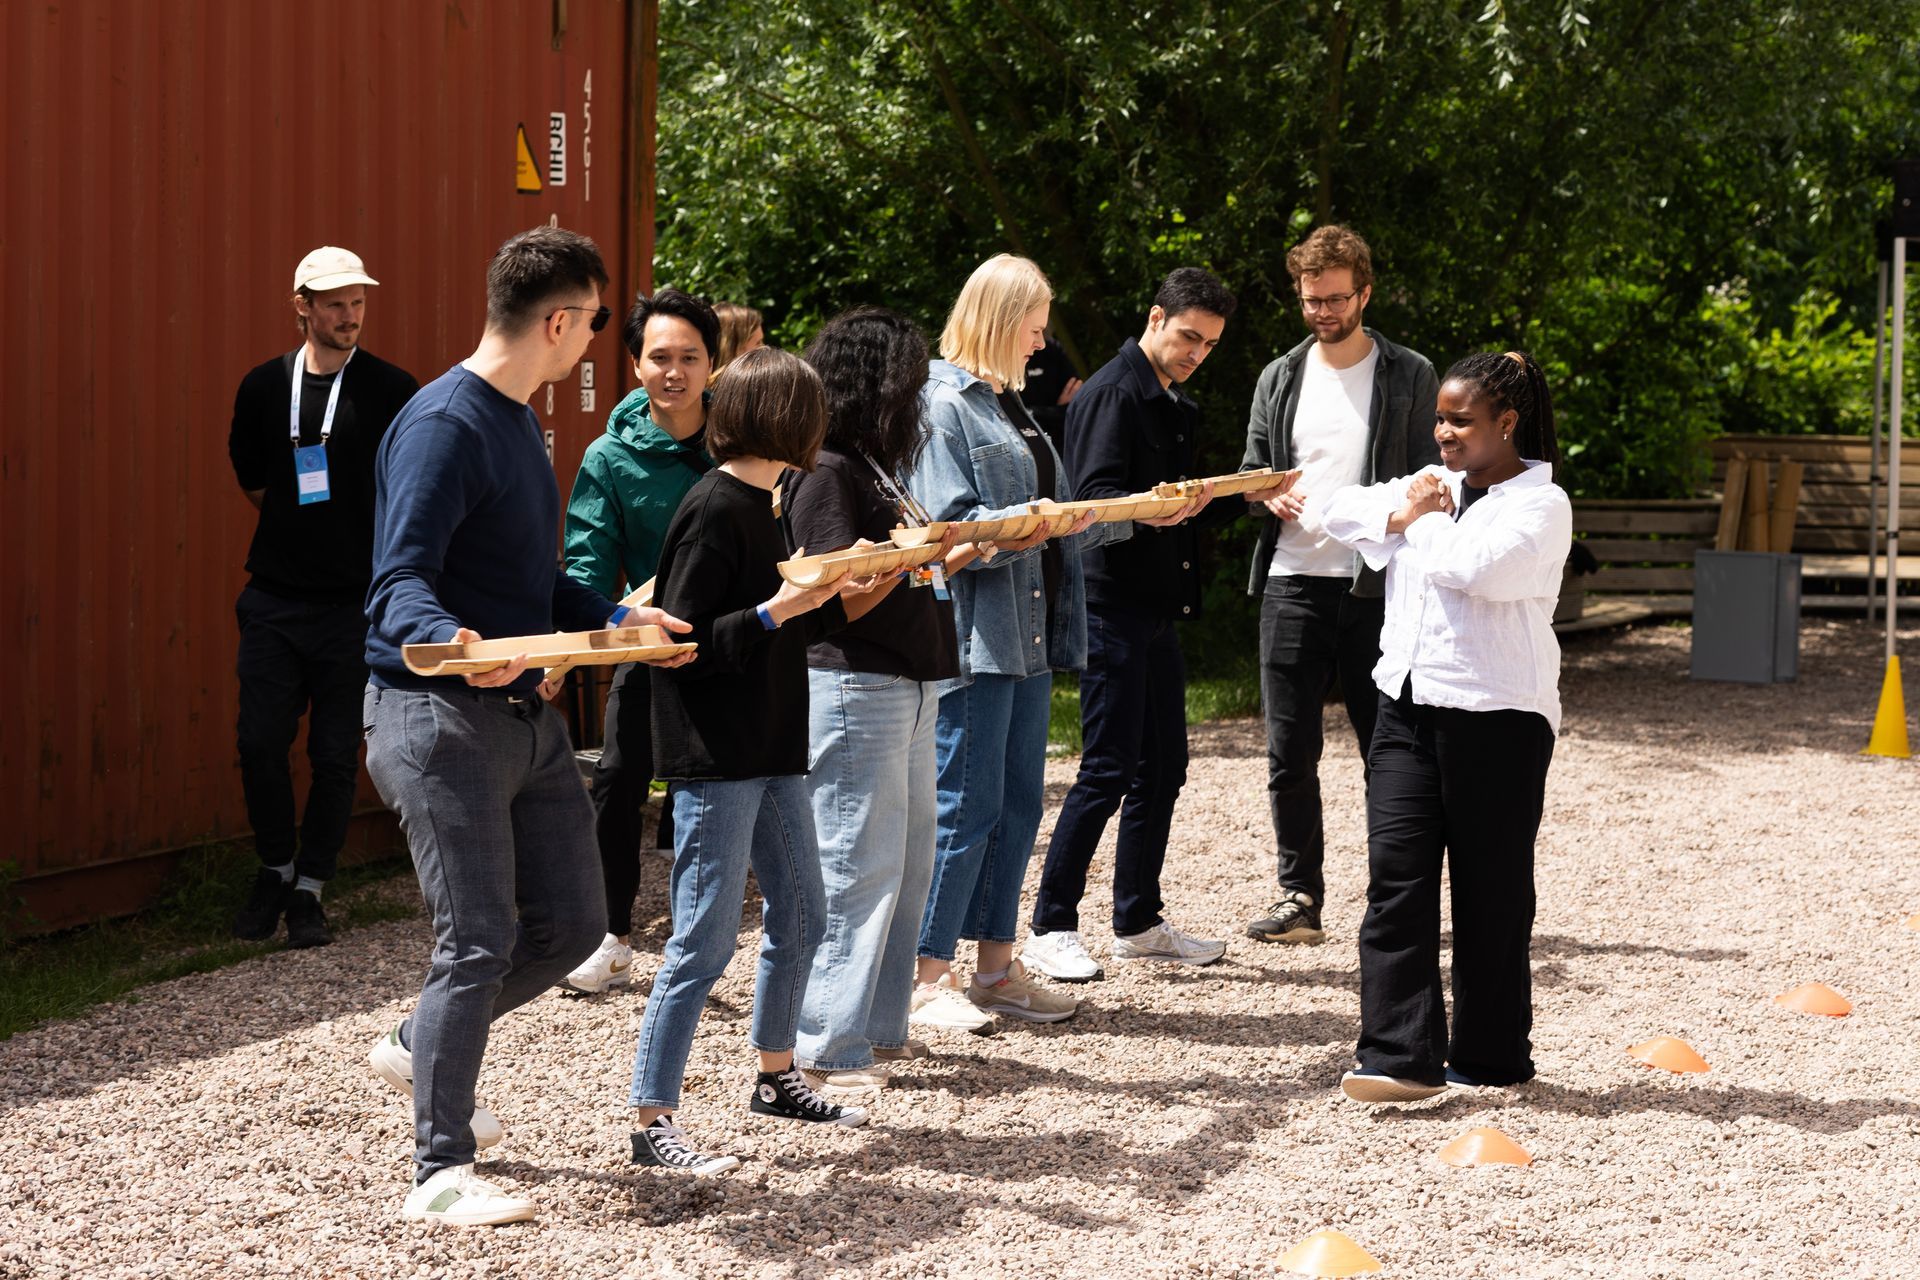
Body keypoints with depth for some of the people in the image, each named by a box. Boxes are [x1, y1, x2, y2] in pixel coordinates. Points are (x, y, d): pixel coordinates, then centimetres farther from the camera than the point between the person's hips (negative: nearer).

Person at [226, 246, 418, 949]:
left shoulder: (391, 390, -4)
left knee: (336, 754, 2)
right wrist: (300, 525, 12)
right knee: (260, 744, 2)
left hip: (354, 601, -2)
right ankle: (275, 870, 22)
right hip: (274, 597, 3)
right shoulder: (264, 385, 5)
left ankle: (309, 890, 15)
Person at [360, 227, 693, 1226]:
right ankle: (440, 1174, 1)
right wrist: (453, 646, -42)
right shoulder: (443, 424, -15)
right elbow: (402, 581, -23)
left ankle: (420, 1048, 31)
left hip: (525, 715, 9)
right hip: (440, 719, -9)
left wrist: (621, 622, 13)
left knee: (571, 923, 11)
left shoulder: (517, 421, 17)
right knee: (482, 940, -9)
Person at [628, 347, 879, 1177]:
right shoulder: (713, 511, -16)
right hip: (716, 758, -10)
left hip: (771, 750, 10)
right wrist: (775, 611, -25)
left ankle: (776, 1077, 34)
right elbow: (684, 645, -20)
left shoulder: (759, 506, 12)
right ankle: (651, 1121, -2)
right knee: (705, 942, -7)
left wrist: (839, 593, 9)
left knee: (799, 915, 18)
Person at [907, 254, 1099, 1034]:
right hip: (972, 637, -9)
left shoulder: (1009, 407, 19)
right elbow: (949, 528, -17)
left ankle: (996, 968, 18)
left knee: (1018, 805, 11)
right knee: (966, 807, -6)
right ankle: (929, 978, 1)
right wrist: (1029, 522, -27)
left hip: (1028, 634, 9)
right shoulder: (945, 405, -10)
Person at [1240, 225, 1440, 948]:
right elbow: (1251, 472, 18)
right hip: (1293, 582, 3)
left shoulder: (1410, 377, 4)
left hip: (1377, 588, -3)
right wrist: (1269, 495, -5)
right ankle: (1298, 896, 9)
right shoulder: (1280, 379, 14)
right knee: (1289, 754, 2)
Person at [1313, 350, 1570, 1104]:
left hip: (1496, 719, -6)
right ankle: (1402, 1055, -6)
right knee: (1396, 876, -4)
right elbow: (1331, 512, 17)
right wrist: (1396, 517, 0)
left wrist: (1428, 519, -6)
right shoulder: (1432, 484, 16)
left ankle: (1491, 1056, 16)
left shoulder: (1541, 505, -6)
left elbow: (1476, 566, -24)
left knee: (1489, 891, 4)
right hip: (1407, 706, 6)